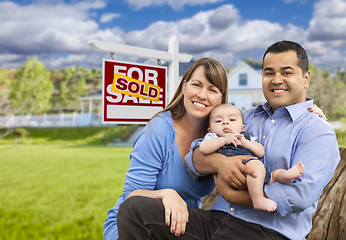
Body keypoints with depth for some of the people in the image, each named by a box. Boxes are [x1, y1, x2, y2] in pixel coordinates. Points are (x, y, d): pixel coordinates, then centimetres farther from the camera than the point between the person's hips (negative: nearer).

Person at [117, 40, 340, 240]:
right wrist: (219, 162, -13)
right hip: (214, 221, 6)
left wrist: (231, 195, -10)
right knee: (135, 208, -12)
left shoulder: (319, 132, 0)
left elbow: (301, 195, -16)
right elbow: (195, 155, 11)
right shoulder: (246, 118, 18)